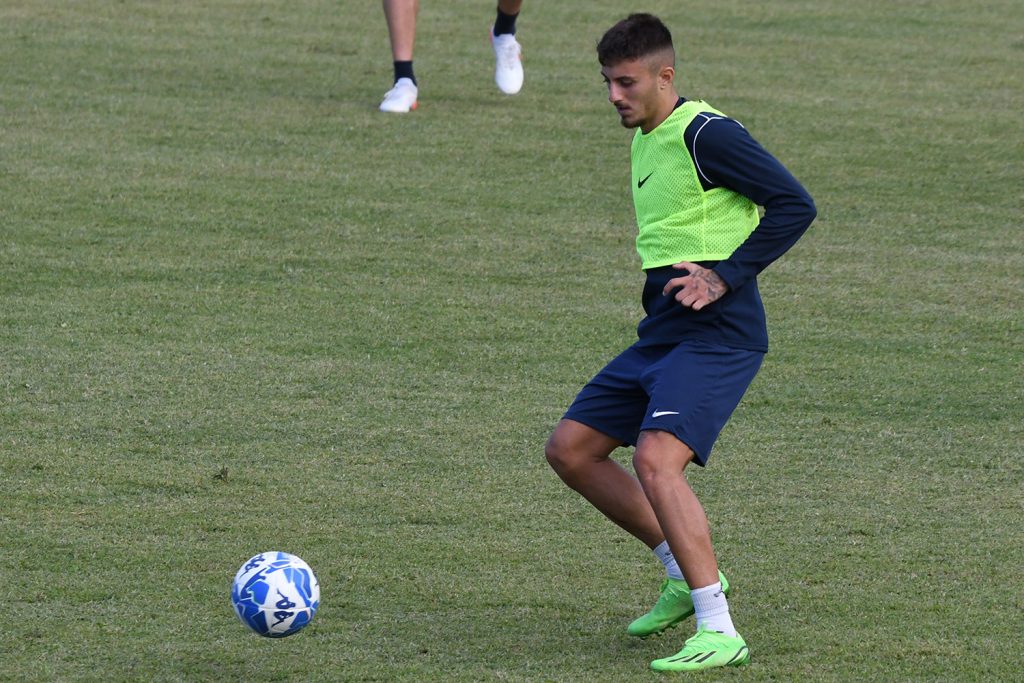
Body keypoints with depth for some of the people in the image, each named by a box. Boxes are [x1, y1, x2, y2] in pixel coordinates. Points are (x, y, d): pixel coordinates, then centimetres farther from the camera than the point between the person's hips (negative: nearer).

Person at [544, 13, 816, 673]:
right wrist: (672, 280, 13)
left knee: (656, 460, -26)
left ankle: (719, 632, -23)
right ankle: (688, 574, 19)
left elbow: (795, 204, -17)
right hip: (661, 337, 10)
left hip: (716, 337, -10)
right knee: (571, 449, 11)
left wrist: (723, 278, -19)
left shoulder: (706, 134, -13)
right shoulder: (647, 139, 16)